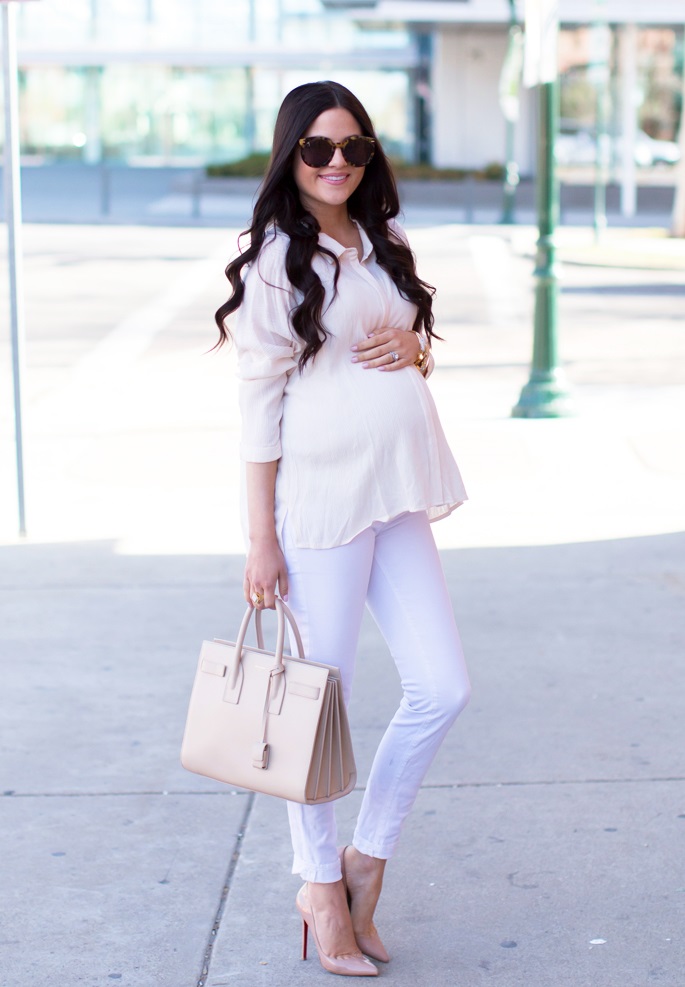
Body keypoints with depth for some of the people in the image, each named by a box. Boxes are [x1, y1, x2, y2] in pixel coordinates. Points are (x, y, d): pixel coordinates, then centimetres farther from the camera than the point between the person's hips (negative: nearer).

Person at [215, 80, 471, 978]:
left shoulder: (382, 244, 14)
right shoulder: (276, 261, -6)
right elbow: (260, 402, -8)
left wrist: (412, 348, -2)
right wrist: (260, 538, -11)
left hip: (398, 497, 7)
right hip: (320, 498, -6)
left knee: (443, 687, 3)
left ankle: (368, 858, 22)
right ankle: (321, 887, 22)